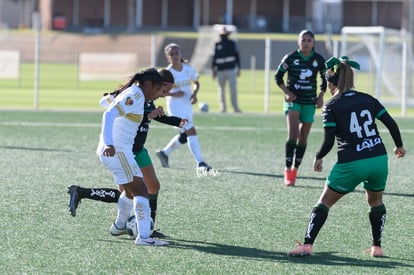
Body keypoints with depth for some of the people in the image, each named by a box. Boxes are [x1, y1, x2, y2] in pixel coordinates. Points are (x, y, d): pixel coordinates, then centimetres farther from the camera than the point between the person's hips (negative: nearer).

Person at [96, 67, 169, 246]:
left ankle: (119, 226, 45)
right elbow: (109, 114, -26)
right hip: (117, 150, -11)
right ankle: (144, 236, -19)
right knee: (140, 190, -12)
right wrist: (108, 144, -37)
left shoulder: (131, 94, 17)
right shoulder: (134, 96, -13)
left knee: (130, 191, 27)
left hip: (112, 149, 11)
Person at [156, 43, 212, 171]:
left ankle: (164, 153, 37)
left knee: (184, 136, 16)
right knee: (191, 132, -16)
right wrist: (173, 94, -23)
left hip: (188, 105, 6)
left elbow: (196, 83, 13)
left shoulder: (188, 68, 0)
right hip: (175, 106, -6)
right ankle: (200, 163, -15)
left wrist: (194, 94, -7)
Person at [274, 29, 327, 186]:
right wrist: (286, 92, -10)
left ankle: (295, 170, 22)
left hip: (309, 102, 3)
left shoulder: (319, 60, -1)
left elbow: (325, 79, 14)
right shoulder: (290, 58, -8)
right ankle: (288, 171, -18)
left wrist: (321, 96, 2)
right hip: (293, 100, -3)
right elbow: (278, 76, 2)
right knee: (293, 134, -19)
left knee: (303, 138, 8)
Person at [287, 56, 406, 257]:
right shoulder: (368, 99, 10)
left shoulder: (331, 106, -2)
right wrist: (399, 146, 27)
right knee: (376, 202, 27)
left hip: (351, 163, -4)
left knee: (324, 202, 9)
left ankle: (307, 245, 0)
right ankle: (377, 247, 24)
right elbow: (391, 124, 10)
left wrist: (318, 158, 12)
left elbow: (328, 141, -7)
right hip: (379, 159, 4)